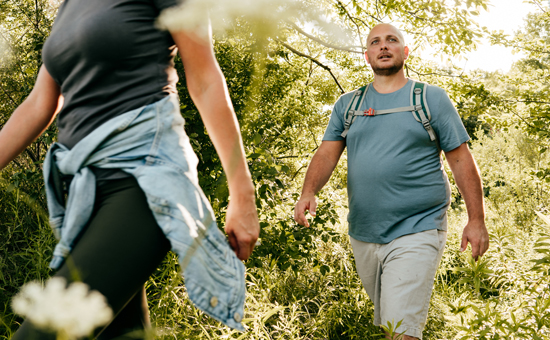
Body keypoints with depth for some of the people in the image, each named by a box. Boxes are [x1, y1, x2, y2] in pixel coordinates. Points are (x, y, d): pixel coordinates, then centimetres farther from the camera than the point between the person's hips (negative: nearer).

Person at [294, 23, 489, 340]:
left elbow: (461, 160, 2)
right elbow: (327, 153, 5)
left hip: (416, 233, -4)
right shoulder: (347, 104, 12)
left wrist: (477, 220, -3)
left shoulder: (432, 98, 3)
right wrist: (309, 192, -15)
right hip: (363, 236, 4)